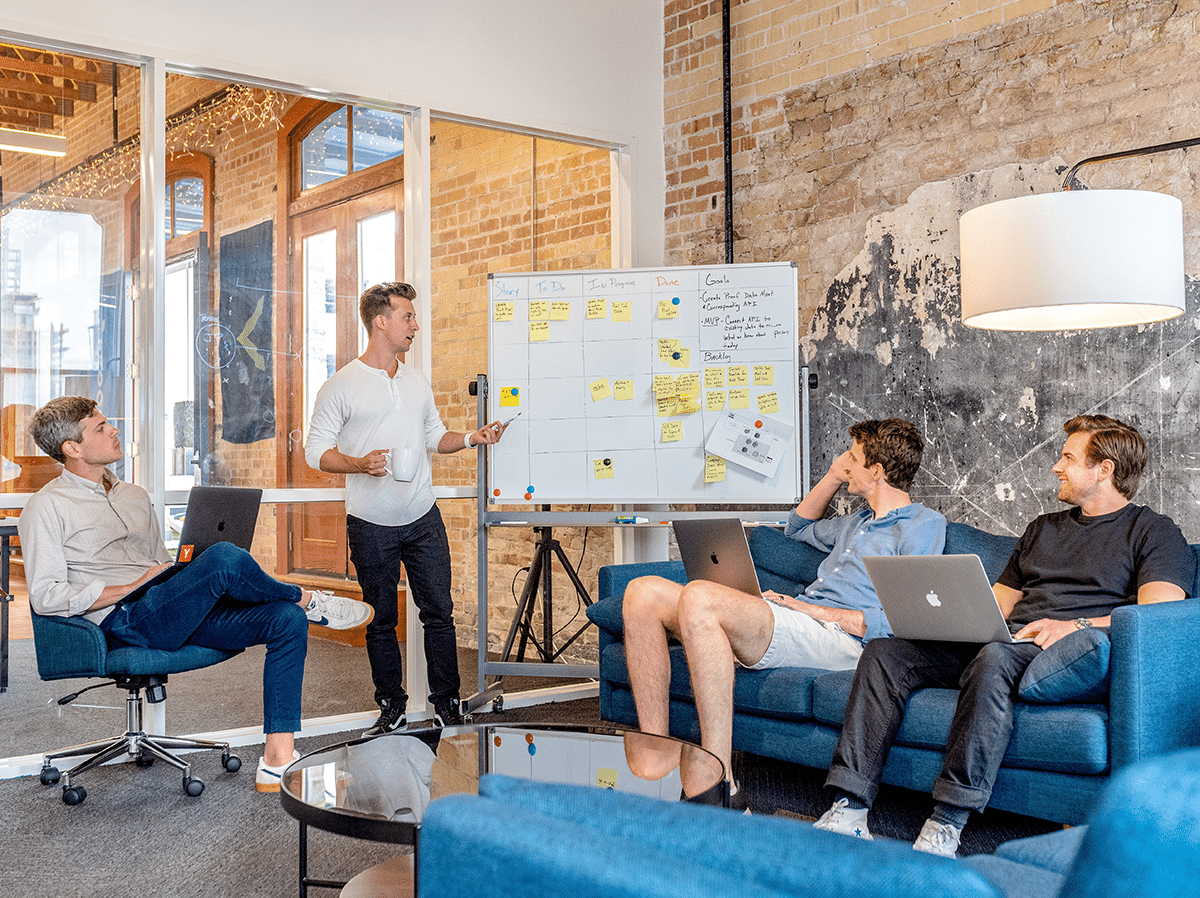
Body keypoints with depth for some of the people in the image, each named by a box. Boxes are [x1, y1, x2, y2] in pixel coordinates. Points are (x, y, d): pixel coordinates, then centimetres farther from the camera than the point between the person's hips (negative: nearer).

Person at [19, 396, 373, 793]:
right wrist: (133, 588, -12)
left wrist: (186, 577, 6)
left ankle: (277, 762, -19)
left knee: (287, 620, -15)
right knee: (225, 557, -32)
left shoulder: (134, 496, 25)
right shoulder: (46, 508, 2)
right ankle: (308, 600, -2)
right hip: (124, 622, -8)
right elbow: (46, 597, -9)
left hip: (181, 614, 8)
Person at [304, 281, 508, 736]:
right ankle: (391, 708, 20)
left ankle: (447, 704, 15)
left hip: (423, 519, 4)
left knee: (439, 612, 4)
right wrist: (360, 464, -22)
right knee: (381, 621, 7)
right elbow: (316, 450, -6)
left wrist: (471, 438, 2)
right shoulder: (340, 387, -5)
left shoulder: (418, 382, 11)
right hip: (371, 526, -4)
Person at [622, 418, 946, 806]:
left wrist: (813, 609, -11)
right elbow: (798, 528, 49)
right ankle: (656, 757, -14)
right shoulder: (860, 521, 30)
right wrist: (834, 477, 34)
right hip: (795, 622, 9)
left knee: (698, 597, -34)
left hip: (836, 637, -9)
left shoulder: (924, 524, 3)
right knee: (644, 593, -8)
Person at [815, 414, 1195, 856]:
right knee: (884, 653, -16)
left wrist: (1077, 625, -22)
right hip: (1004, 640, 7)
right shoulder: (1042, 528, 31)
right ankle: (848, 811, -24)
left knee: (995, 658, -41)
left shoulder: (1155, 532, 9)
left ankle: (946, 825, -39)